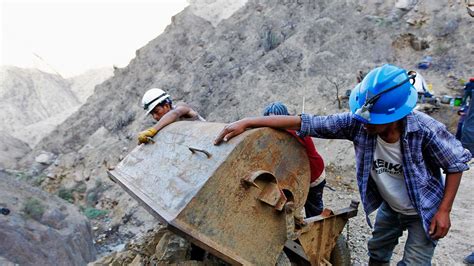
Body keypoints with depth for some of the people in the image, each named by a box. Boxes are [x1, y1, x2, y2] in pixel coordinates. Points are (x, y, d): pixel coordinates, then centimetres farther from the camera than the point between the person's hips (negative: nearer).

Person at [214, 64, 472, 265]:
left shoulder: (425, 130, -35)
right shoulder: (357, 123, -30)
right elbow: (306, 123, -32)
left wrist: (444, 211, -18)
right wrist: (248, 122, -36)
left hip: (424, 211, -3)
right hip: (390, 207, 3)